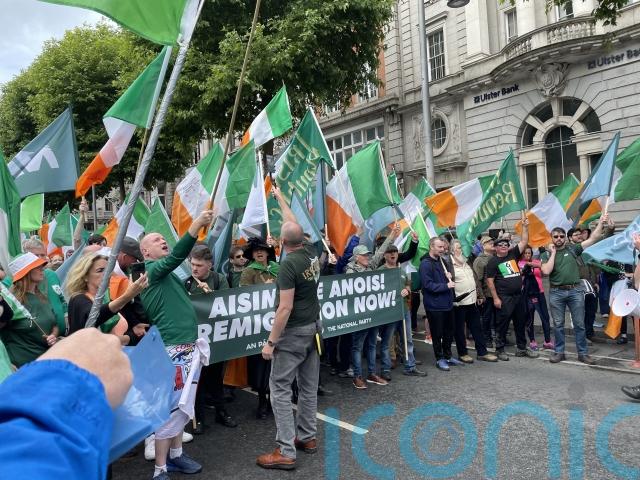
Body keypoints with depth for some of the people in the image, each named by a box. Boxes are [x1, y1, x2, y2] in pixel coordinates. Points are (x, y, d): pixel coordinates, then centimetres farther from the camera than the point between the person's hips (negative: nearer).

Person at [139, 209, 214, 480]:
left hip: (188, 346, 9)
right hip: (173, 349, -9)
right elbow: (177, 256, -27)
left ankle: (175, 455, 31)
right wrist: (196, 225, -35)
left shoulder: (166, 274, 18)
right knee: (170, 407, -4)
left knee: (182, 405, 17)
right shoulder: (152, 270, -11)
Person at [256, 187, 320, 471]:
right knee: (309, 385, 15)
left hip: (294, 331, -8)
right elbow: (293, 223, 18)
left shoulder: (288, 265, -19)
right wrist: (279, 197, 30)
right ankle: (307, 437, 26)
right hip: (314, 326, 8)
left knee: (280, 388, -2)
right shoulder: (312, 252, 1)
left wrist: (271, 341, -16)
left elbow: (285, 309, -22)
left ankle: (285, 452, 0)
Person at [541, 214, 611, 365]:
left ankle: (583, 353, 14)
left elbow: (593, 238, 3)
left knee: (579, 324, 5)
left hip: (575, 290, 1)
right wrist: (553, 253, -7)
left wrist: (601, 223, -6)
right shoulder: (547, 254, 4)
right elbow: (546, 271, -12)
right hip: (556, 292, 0)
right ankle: (559, 352, 17)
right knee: (558, 324, 7)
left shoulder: (572, 249, 6)